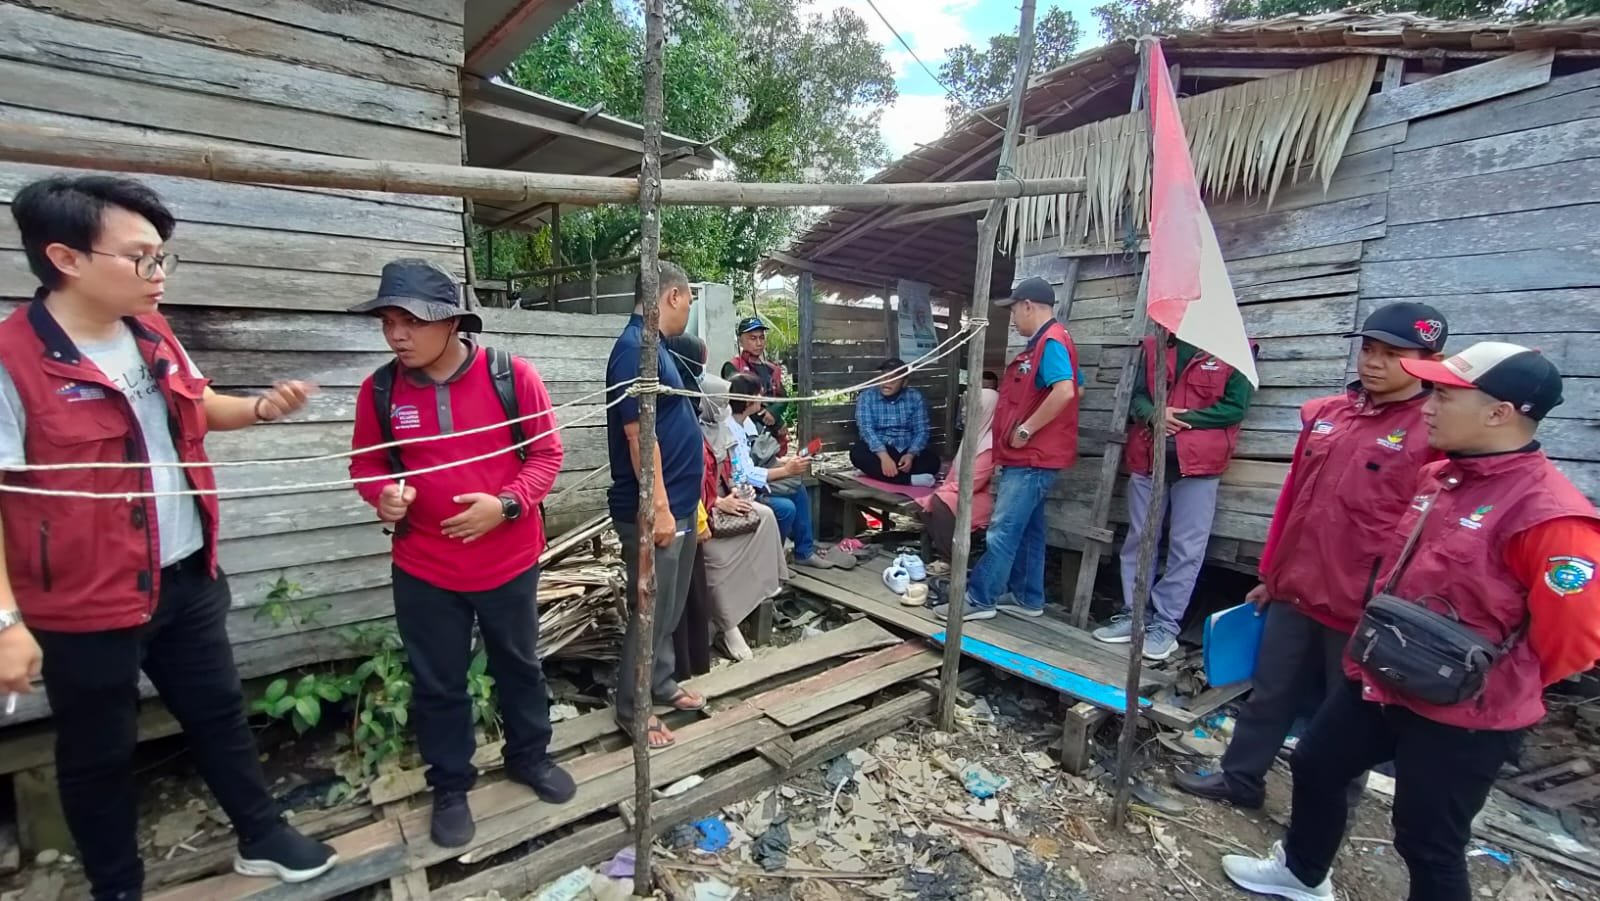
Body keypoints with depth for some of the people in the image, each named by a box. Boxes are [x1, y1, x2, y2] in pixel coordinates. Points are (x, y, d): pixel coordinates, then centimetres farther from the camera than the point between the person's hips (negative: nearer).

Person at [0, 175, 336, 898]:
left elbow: (199, 408, 19)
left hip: (188, 579, 6)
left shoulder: (153, 336, 2)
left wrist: (263, 408, -3)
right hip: (87, 603, -6)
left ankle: (262, 838, 38)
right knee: (99, 753, 15)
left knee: (219, 712, 19)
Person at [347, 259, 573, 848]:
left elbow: (546, 452, -7)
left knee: (519, 665, 19)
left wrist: (508, 504, -22)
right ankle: (450, 787, 38)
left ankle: (529, 755, 43)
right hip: (424, 569, 2)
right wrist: (383, 494, -16)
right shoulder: (380, 389, -5)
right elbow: (367, 463, 6)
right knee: (437, 684, 15)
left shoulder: (512, 375, -12)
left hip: (509, 560, -1)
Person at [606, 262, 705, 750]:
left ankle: (662, 684, 37)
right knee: (651, 612, 3)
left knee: (669, 608, 21)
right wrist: (659, 507, -23)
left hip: (678, 504, 10)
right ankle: (633, 710, 20)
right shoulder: (636, 348, -19)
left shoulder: (653, 346, 13)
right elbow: (639, 435, -24)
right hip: (655, 509, -10)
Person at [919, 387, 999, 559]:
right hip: (966, 492, 9)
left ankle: (952, 557, -17)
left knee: (940, 503, -29)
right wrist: (941, 490, -1)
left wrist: (940, 493, -16)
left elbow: (972, 483, -23)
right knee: (925, 504, -5)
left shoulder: (992, 443, -21)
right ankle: (938, 548, -2)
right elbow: (956, 467, 13)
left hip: (984, 498, -9)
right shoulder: (976, 433, 10)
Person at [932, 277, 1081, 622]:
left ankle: (979, 599, 1)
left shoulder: (1051, 341, -16)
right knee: (1027, 529, 14)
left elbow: (1064, 392, -29)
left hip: (1033, 457, -11)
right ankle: (1026, 597, 22)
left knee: (1003, 530, -6)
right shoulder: (1042, 343, 17)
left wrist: (1025, 429, -23)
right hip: (1028, 456, 11)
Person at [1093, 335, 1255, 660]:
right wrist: (1153, 415, -12)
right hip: (1148, 458, 4)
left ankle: (1165, 625, 11)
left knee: (1186, 548, 1)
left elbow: (1236, 407, -5)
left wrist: (1183, 419, -15)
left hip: (1198, 462, -3)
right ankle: (1133, 615, 21)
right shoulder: (1154, 347, 12)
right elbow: (1137, 394, 10)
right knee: (1138, 540, 9)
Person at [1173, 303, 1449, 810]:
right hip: (1295, 592, 5)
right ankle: (1239, 780, 34)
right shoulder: (1323, 413, 7)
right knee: (1270, 694, 17)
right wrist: (1271, 573, 15)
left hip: (1364, 608, -5)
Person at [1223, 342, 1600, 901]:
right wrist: (1379, 653, 15)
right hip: (1381, 682, 8)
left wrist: (1488, 682, -11)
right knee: (1314, 766, 21)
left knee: (1427, 842, 9)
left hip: (1463, 717, -8)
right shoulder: (1437, 477, 3)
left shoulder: (1550, 514, -23)